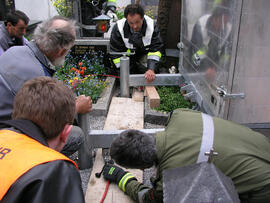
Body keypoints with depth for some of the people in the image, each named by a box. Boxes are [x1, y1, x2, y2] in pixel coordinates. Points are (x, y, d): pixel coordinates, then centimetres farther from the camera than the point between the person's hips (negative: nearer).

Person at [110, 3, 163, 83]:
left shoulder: (152, 26, -26)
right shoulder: (118, 28, -29)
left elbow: (155, 49, -25)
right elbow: (116, 53, -22)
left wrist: (151, 69, -41)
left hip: (144, 53, 1)